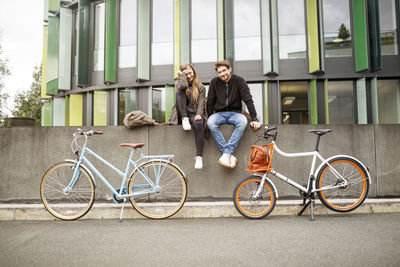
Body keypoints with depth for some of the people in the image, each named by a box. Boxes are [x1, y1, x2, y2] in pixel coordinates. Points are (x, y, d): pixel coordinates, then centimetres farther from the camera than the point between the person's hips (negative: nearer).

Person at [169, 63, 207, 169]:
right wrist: (182, 75, 3)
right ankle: (185, 119, -27)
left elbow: (201, 102, 0)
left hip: (194, 114, 0)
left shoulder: (200, 87, 15)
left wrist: (199, 114, -19)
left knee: (198, 124, -37)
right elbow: (183, 86, -14)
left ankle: (199, 156, -38)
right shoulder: (179, 83, 14)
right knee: (180, 91, -21)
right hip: (182, 114, 0)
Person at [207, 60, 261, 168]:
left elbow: (248, 100, -8)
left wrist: (254, 119, -16)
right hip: (220, 114, 1)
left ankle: (226, 153, -37)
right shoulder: (214, 82, 0)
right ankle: (230, 156, -35)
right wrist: (209, 118, -2)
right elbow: (210, 102, 6)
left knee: (243, 121, -36)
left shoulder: (239, 81, -3)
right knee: (210, 122, -33)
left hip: (235, 113, -1)